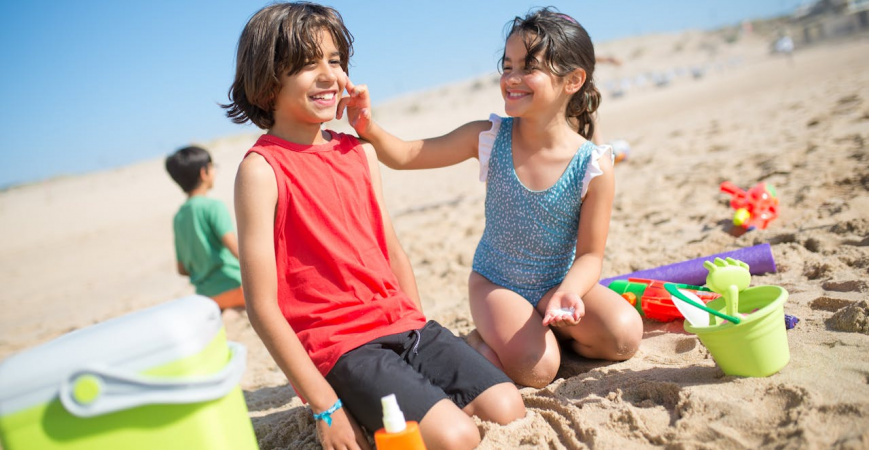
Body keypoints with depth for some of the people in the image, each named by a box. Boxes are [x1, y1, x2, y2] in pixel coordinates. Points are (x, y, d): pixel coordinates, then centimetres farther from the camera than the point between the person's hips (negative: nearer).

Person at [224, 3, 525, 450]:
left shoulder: (359, 151, 11)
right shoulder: (262, 168, -10)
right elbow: (262, 306, -12)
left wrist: (421, 328, 10)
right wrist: (325, 407, -12)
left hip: (406, 327, 6)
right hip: (341, 346, -6)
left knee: (509, 410, -6)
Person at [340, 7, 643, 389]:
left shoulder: (593, 166, -16)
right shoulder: (489, 138, -13)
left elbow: (590, 254, -11)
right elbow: (405, 155, -9)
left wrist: (568, 292, -31)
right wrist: (368, 129, -28)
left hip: (558, 283, 2)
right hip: (496, 283, -1)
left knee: (623, 335, -20)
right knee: (535, 368, -23)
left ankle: (544, 328, 5)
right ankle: (483, 339, 8)